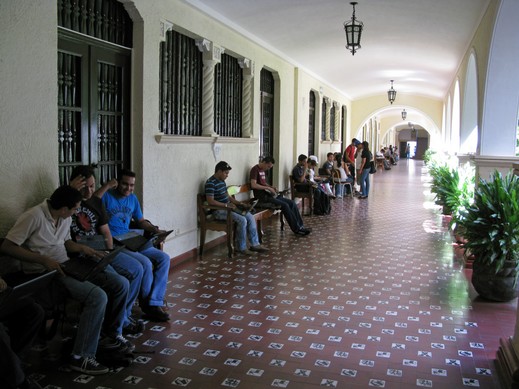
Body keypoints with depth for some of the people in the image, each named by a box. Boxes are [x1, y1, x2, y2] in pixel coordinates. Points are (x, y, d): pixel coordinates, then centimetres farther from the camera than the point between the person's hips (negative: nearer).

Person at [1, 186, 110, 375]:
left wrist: (83, 248, 2)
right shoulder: (34, 217, -18)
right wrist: (44, 260, -24)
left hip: (67, 267, 8)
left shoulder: (65, 218, 7)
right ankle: (80, 357, -15)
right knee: (98, 297, -26)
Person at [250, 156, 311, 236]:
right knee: (285, 205, -23)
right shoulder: (255, 169, -11)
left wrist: (271, 187, 9)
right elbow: (253, 185, -22)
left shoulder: (262, 170, 18)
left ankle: (300, 225, -2)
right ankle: (296, 229, -15)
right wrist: (268, 188, -20)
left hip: (268, 194, 10)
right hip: (262, 196, -10)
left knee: (292, 203, -3)